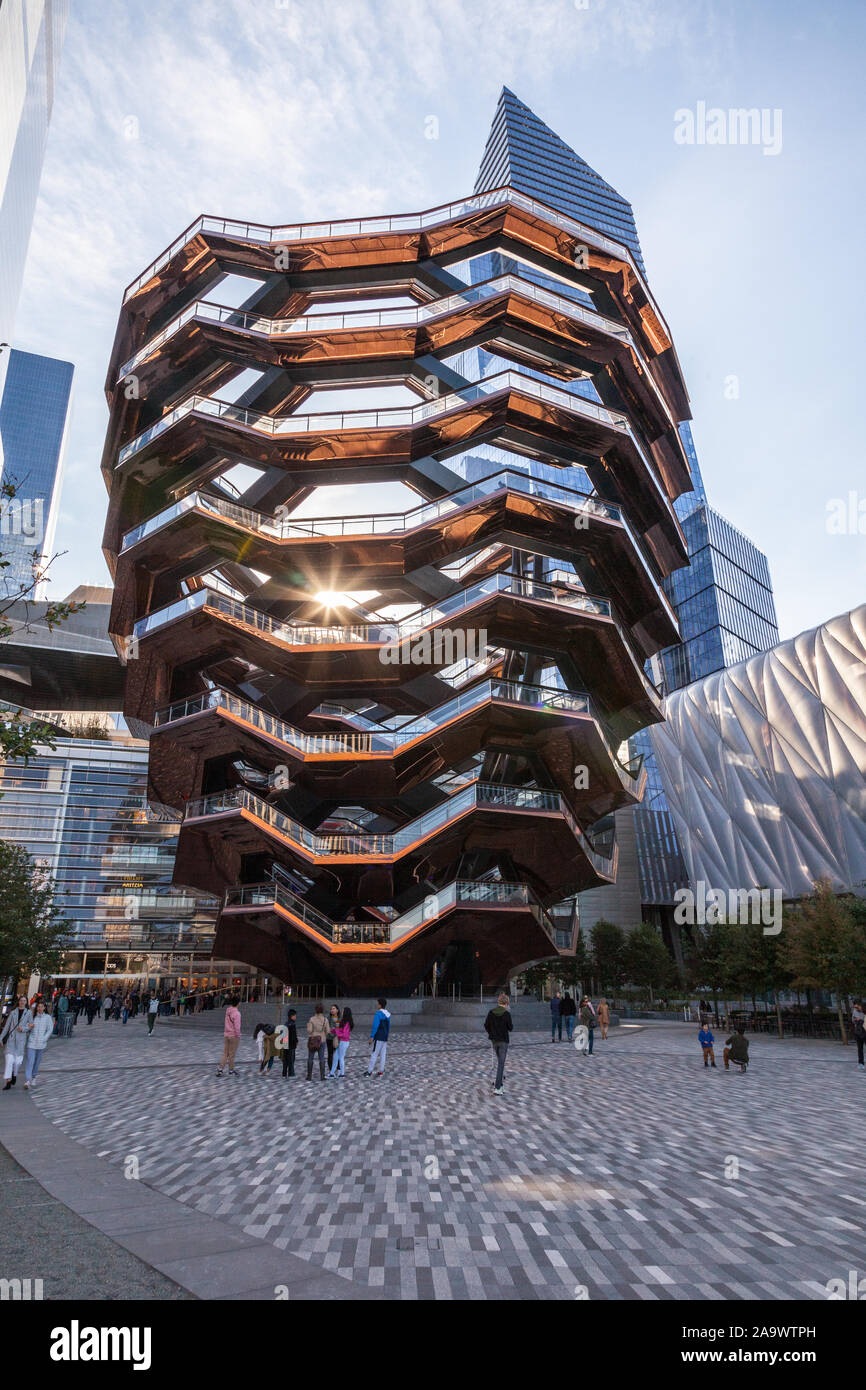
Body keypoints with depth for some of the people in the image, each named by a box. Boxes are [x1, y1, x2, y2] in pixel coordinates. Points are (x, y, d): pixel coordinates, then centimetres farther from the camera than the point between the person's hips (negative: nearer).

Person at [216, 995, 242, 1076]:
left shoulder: (228, 1010, -3)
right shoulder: (236, 1013, -21)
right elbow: (237, 1027, -19)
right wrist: (238, 1036, -11)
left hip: (226, 1035, 6)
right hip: (233, 1036, -6)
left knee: (225, 1053, 13)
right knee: (232, 1054, 7)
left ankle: (220, 1069, 7)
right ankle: (231, 1070, 19)